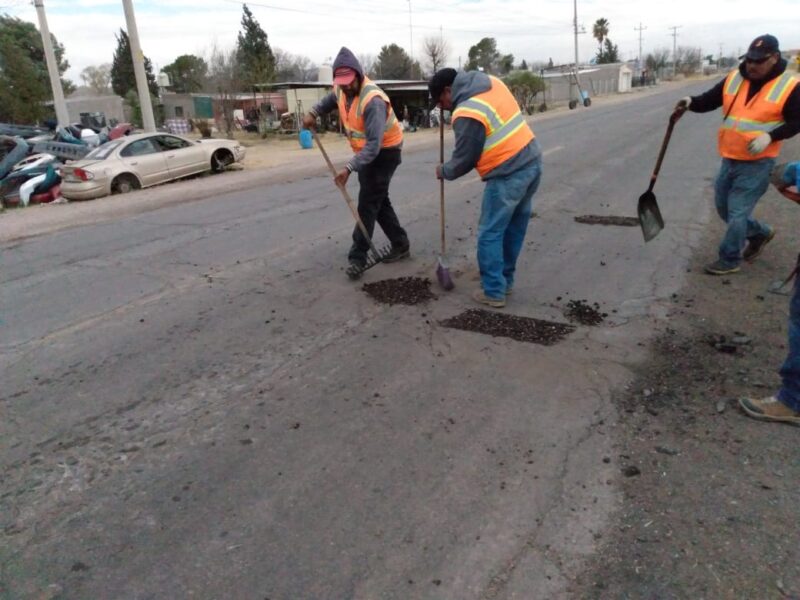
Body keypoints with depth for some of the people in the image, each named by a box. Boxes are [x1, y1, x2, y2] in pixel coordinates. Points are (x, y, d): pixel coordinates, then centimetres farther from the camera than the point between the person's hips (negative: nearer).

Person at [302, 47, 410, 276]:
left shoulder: (372, 100, -32)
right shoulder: (341, 90, -6)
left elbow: (374, 144, -39)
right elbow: (331, 99, 21)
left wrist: (349, 168, -47)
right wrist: (314, 112, 1)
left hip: (384, 151, -9)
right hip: (365, 151, 9)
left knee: (367, 203, -10)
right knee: (378, 200, 13)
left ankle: (357, 257, -5)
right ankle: (401, 245, 24)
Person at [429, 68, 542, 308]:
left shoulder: (466, 114, -17)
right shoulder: (492, 82, 9)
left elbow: (464, 159, -9)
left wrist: (444, 171, 11)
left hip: (509, 174, -9)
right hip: (531, 160, 9)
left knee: (490, 234, 2)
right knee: (514, 229, 17)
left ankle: (493, 292, 9)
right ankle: (504, 281, 29)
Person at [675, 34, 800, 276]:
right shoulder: (734, 79, 3)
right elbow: (709, 100, 3)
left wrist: (770, 136, -23)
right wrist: (691, 102, -19)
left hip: (757, 163, -6)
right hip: (730, 159, 6)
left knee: (737, 212, -4)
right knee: (723, 206, 17)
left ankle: (730, 260, 12)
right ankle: (760, 232, 41)